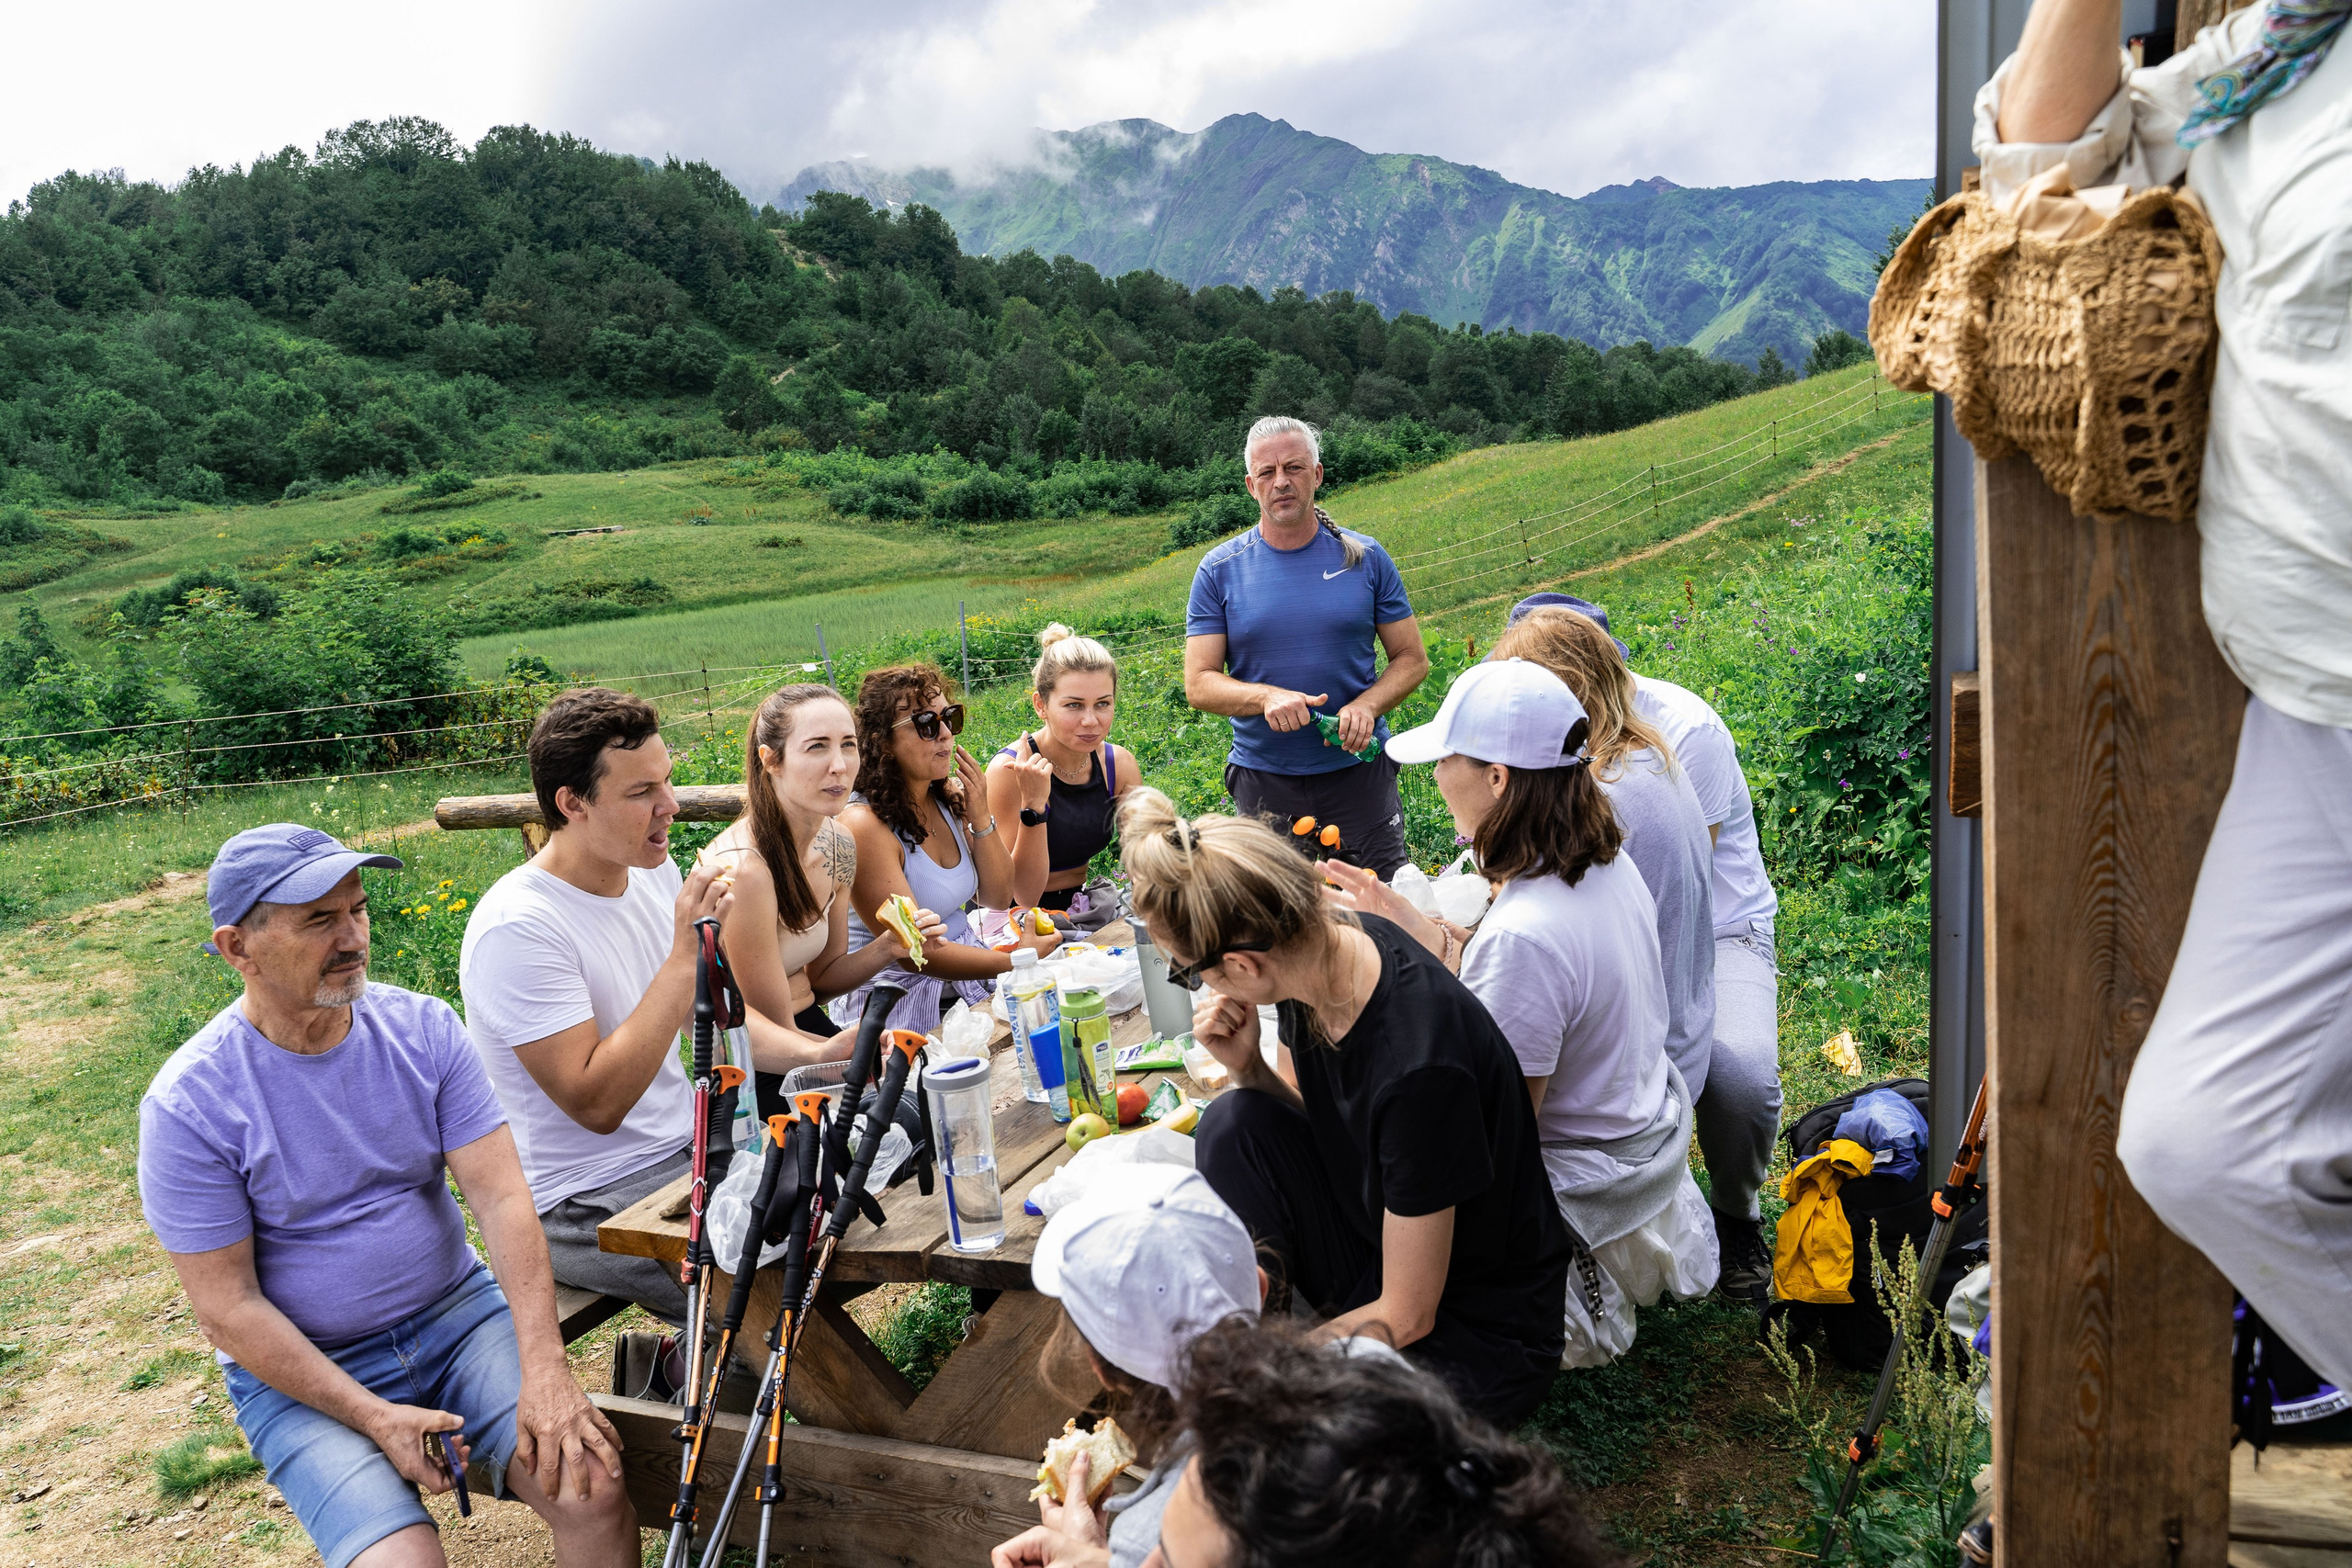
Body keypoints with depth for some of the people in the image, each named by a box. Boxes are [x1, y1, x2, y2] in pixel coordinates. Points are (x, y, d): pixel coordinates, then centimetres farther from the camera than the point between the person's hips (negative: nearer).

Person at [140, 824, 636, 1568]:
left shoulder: (423, 1028, -6)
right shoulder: (188, 1106, -15)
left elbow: (501, 1197, -11)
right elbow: (227, 1307, -12)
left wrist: (544, 1369, -22)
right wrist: (374, 1417, -18)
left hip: (458, 1312, 3)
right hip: (301, 1369, -2)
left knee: (593, 1487, -20)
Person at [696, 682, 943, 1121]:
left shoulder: (838, 844, 1)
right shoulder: (738, 868, -24)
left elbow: (819, 979, 11)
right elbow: (774, 1030, -16)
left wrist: (887, 948, -6)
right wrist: (828, 1054, -32)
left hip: (813, 1029, 8)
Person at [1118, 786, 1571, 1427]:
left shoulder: (1419, 1065, -34)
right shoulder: (1318, 944, -13)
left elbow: (1406, 1317, -23)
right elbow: (1303, 1116, 7)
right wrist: (1248, 1068, -14)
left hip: (1480, 1334, -7)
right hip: (1374, 1243, 7)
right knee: (1236, 1123, -14)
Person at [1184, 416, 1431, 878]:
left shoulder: (1365, 558, 2)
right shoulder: (1220, 571, 0)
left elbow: (1412, 659, 6)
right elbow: (1198, 685, -3)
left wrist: (1367, 706, -14)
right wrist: (1266, 696, -22)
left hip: (1359, 771, 0)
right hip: (1263, 783, 0)